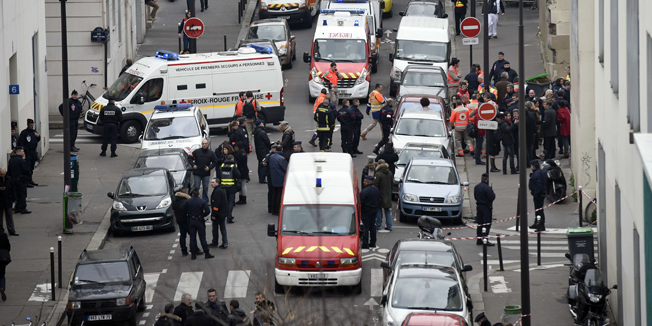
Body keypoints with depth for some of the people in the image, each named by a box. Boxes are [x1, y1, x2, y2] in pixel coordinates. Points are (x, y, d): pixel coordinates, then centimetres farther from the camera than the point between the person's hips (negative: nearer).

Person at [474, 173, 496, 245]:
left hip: (478, 206, 8)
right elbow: (492, 197, -18)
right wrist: (493, 193, 1)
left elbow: (475, 196, 15)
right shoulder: (487, 188, -18)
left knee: (479, 223, 13)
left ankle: (479, 240, 16)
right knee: (487, 223, -4)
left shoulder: (476, 187, 7)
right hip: (486, 207, -8)